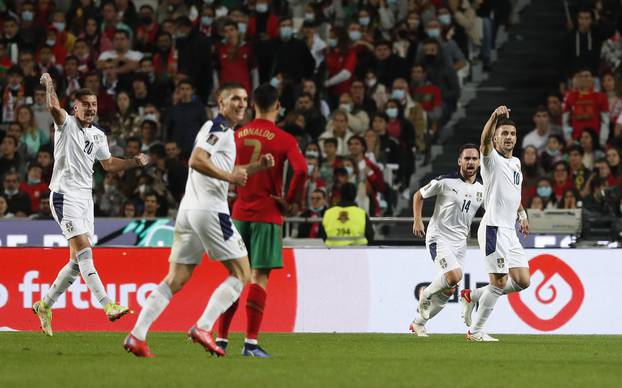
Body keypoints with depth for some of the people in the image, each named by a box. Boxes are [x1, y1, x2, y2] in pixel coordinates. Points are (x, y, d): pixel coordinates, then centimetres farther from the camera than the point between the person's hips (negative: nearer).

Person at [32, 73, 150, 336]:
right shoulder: (66, 124, -5)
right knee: (84, 252, -18)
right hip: (65, 194, -8)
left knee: (78, 261, 7)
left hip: (85, 196, 8)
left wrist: (134, 162, 17)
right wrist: (49, 85, -21)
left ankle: (45, 305, 20)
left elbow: (108, 164, 28)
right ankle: (107, 305, -26)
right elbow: (54, 107, -27)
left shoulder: (98, 135, 15)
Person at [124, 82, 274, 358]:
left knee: (175, 280, 7)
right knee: (242, 274, -2)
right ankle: (202, 328, -12)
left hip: (188, 211, 10)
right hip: (210, 209, -10)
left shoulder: (219, 129, 24)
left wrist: (257, 166, 25)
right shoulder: (219, 128, -7)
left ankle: (137, 336, -3)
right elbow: (196, 160, -22)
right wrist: (229, 176, -18)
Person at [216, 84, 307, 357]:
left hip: (239, 213, 4)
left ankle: (221, 338, 11)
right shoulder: (284, 140, -7)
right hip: (268, 215, -4)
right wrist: (289, 201, -8)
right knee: (259, 277, -4)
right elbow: (301, 171, -20)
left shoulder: (236, 136, 6)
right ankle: (251, 342, -9)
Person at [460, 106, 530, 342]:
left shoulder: (515, 163, 18)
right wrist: (495, 118, -45)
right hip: (494, 229, -8)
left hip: (509, 231, 8)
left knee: (522, 281, 5)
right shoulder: (492, 159, -6)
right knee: (499, 282, -10)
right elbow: (485, 140, -29)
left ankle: (472, 296, 19)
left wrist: (522, 214, 23)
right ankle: (475, 331, 1)